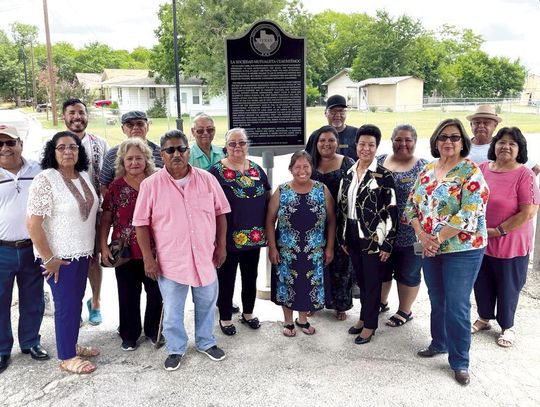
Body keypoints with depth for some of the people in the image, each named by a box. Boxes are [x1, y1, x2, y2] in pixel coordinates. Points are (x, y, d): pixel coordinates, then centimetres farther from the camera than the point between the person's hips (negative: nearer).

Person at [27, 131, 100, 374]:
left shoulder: (84, 176, 6)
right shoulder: (45, 180, -17)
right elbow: (33, 224, -19)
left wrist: (95, 246, 14)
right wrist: (48, 258, -17)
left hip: (83, 253, 7)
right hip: (60, 256, -7)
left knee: (76, 302, 17)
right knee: (66, 305, 3)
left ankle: (72, 345, 34)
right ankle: (67, 358, 18)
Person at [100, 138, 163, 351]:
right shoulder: (116, 187, 0)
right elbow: (105, 219, 3)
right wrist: (103, 247, -5)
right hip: (125, 253, 0)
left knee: (156, 293, 10)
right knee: (128, 295, 11)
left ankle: (153, 330, 32)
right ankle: (129, 335, 29)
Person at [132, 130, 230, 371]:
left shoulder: (207, 180, -2)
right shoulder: (150, 185, -8)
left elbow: (220, 213, 6)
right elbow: (141, 224, -5)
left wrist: (221, 246, 4)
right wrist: (148, 258, -7)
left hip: (205, 258, 2)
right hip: (170, 261, -2)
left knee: (206, 304, 19)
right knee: (172, 310, 12)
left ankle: (206, 343, 40)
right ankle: (175, 349, 33)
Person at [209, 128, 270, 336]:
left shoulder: (257, 169, 6)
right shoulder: (216, 171, -9)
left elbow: (267, 199, 13)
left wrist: (267, 228, 7)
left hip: (254, 236, 5)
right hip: (228, 237, -4)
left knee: (251, 276, 17)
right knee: (226, 278, 9)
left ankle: (248, 312, 37)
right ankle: (225, 317, 27)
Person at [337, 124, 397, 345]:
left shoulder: (383, 176, -10)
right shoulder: (348, 174, 7)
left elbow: (391, 211, -11)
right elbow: (342, 207, 11)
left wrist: (387, 243, -13)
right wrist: (342, 238, 11)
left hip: (373, 238, -5)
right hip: (353, 236, 5)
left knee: (372, 282, 6)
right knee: (360, 279, 16)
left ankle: (370, 325, 20)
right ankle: (364, 317, 33)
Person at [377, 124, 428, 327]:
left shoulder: (423, 167, -6)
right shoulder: (379, 161, 4)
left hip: (409, 233, -4)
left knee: (407, 273, 11)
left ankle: (405, 311, 29)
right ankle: (381, 301, 41)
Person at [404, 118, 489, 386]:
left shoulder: (471, 172, -11)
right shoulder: (427, 170, 7)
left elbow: (468, 215, -20)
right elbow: (412, 205, 6)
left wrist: (438, 238, -18)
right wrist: (423, 236, -9)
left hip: (462, 249, -5)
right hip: (430, 249, 5)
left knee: (457, 307, 0)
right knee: (437, 301, 18)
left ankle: (459, 362, 17)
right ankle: (439, 343, 39)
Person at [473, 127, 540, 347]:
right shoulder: (482, 169, 0)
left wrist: (498, 231, -16)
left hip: (511, 245, -4)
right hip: (480, 242, 4)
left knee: (507, 287, 11)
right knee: (482, 284, 18)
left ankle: (507, 327, 33)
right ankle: (484, 318, 41)